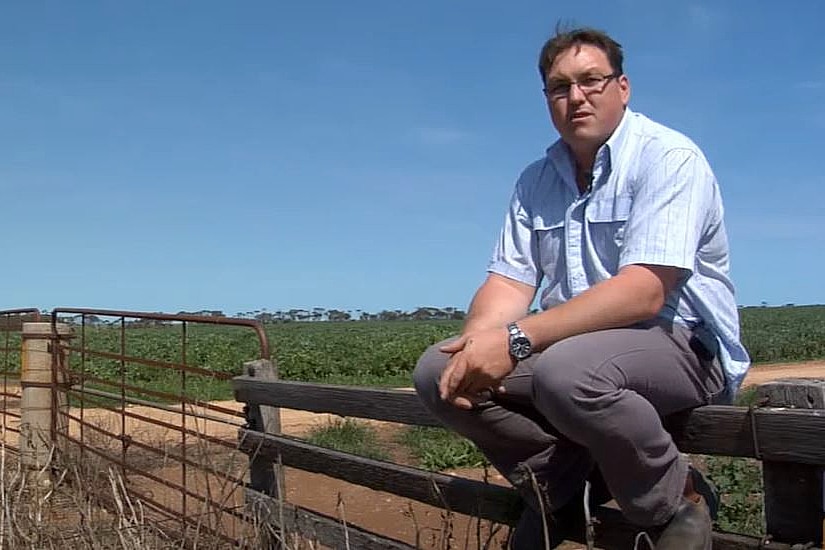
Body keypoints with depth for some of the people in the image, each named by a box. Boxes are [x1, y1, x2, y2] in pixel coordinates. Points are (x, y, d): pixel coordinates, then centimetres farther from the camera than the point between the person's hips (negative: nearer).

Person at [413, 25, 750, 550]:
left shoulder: (670, 158, -12)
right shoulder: (536, 181, 10)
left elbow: (644, 292, -25)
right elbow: (510, 281, 3)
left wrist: (516, 339, -32)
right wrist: (477, 343, -20)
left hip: (681, 343, -6)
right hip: (571, 342, 7)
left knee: (568, 370, -38)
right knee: (437, 370, -11)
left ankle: (676, 500, -11)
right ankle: (562, 482, -1)